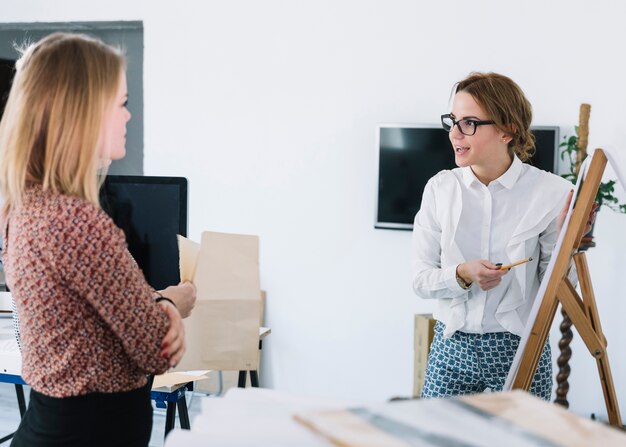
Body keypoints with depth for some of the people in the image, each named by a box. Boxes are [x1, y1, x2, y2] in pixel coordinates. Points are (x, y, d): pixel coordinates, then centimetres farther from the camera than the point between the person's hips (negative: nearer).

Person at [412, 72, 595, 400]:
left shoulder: (550, 192, -7)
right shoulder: (440, 188, -1)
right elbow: (421, 280, -1)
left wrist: (563, 240, -19)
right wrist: (463, 274, -19)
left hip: (520, 349, -1)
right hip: (452, 347, 2)